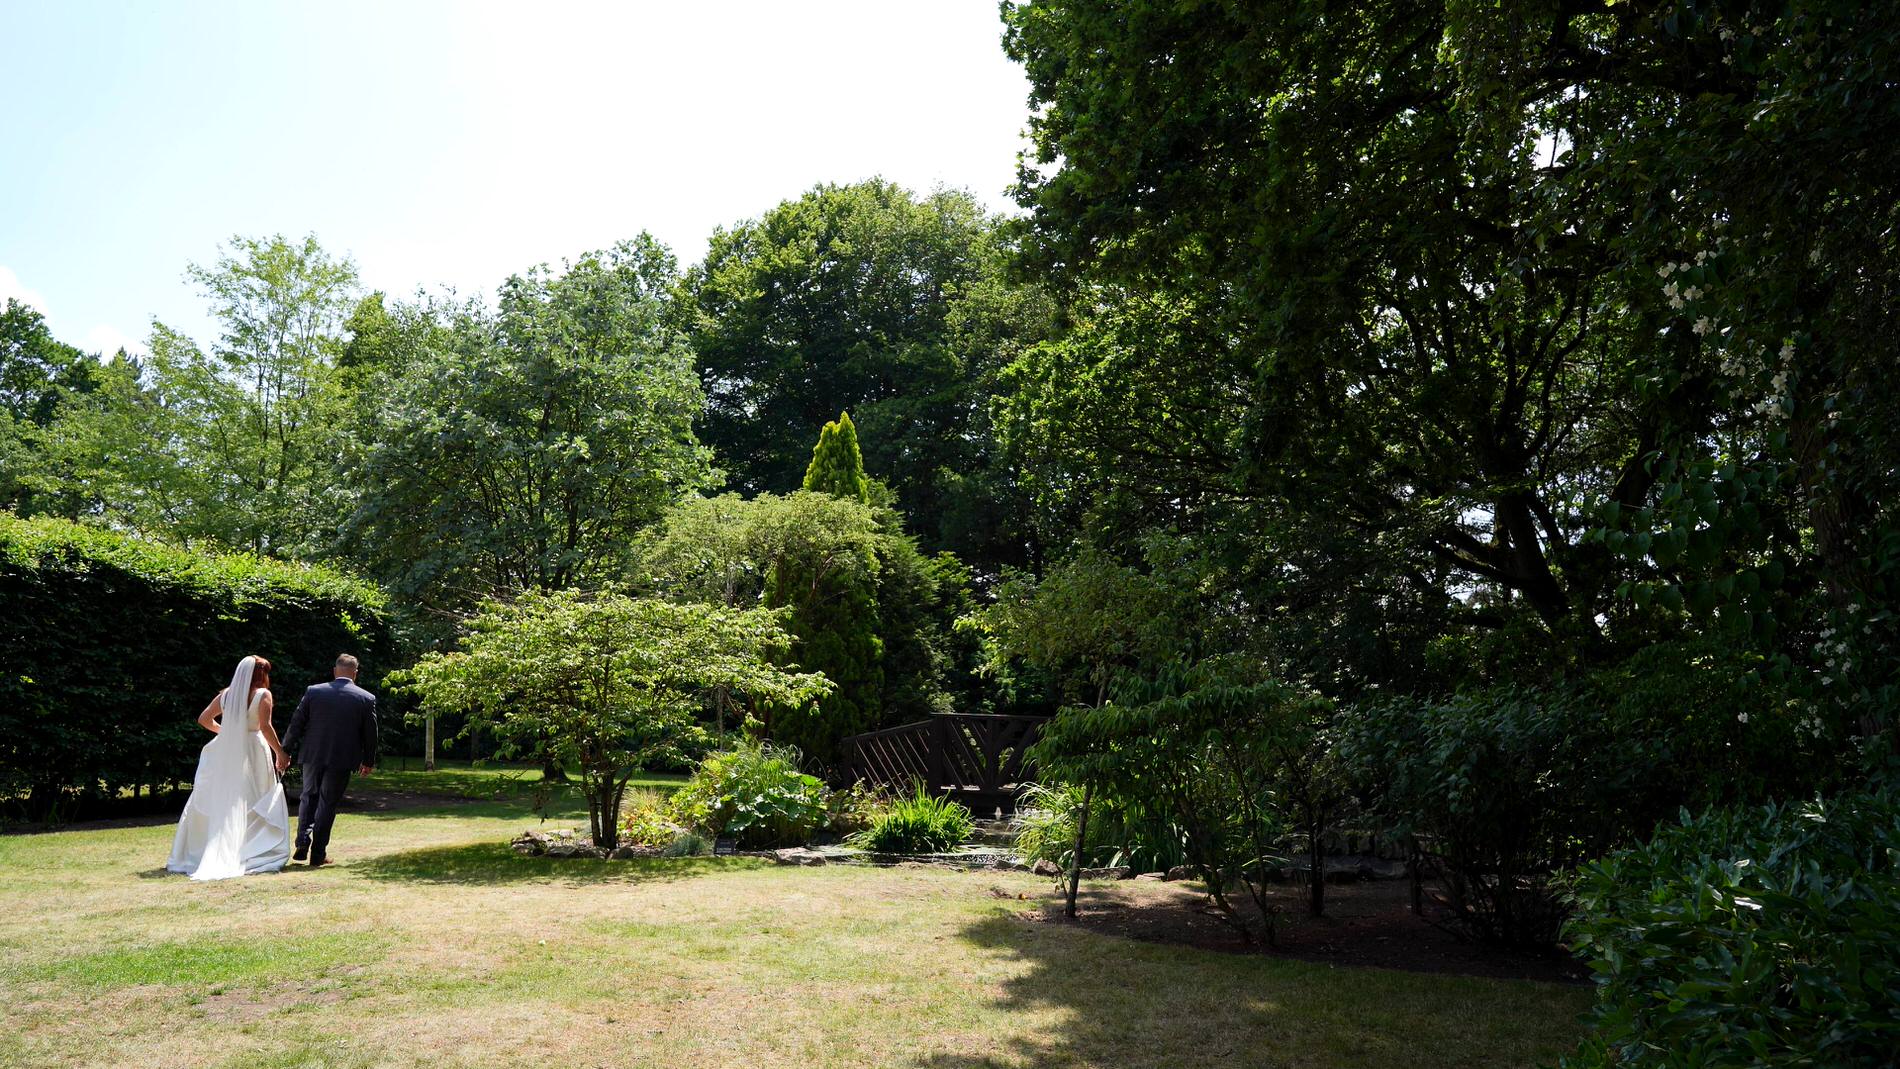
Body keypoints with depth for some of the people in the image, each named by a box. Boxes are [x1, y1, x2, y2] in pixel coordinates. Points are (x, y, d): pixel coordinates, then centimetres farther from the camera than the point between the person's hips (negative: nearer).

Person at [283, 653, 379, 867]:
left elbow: (296, 723, 0)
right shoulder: (367, 699, -4)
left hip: (312, 755, 1)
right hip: (342, 759, -1)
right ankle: (318, 853, 10)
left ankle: (303, 839, 4)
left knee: (309, 796, 20)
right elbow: (370, 734, 2)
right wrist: (368, 761, 15)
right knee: (328, 803, 7)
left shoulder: (313, 691, -2)